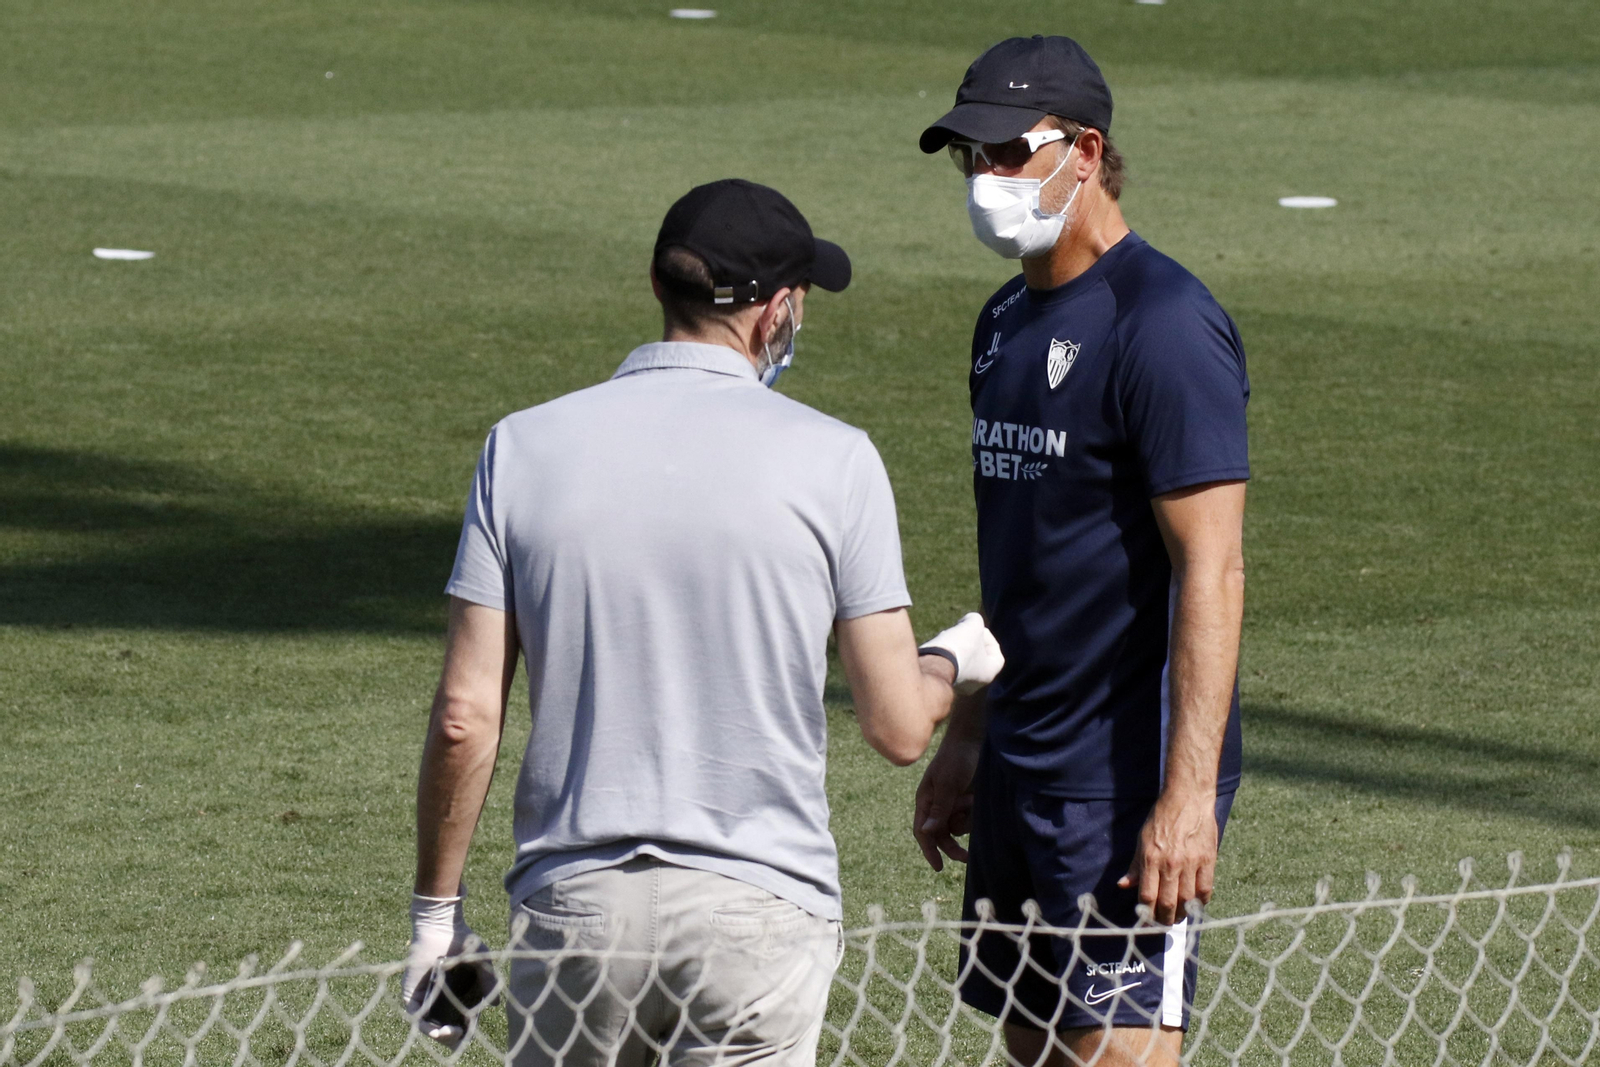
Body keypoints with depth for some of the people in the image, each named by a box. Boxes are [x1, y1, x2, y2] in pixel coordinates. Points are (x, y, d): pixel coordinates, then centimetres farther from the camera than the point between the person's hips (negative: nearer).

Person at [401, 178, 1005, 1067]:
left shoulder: (523, 446, 1)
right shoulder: (832, 460, -4)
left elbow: (465, 718, 0)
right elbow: (898, 727, -1)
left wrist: (436, 913, 10)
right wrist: (952, 665, 22)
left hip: (571, 901, 2)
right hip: (759, 911, -2)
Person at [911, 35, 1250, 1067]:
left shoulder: (1164, 325, -15)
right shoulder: (1009, 320, 13)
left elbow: (1211, 572, -20)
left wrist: (1188, 796, -24)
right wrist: (965, 740, 22)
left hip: (1127, 782, -9)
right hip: (1022, 766, 9)